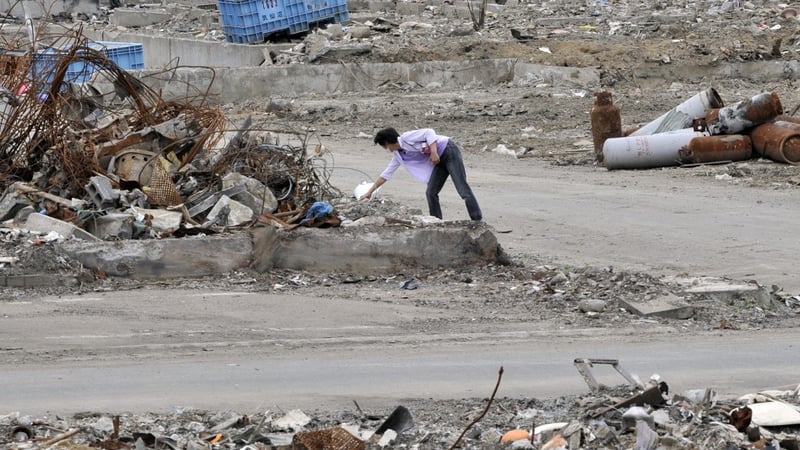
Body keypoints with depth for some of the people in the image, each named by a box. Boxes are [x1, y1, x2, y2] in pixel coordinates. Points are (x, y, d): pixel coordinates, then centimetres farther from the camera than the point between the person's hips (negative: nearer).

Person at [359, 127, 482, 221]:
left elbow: (429, 132, -20)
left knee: (463, 190, -14)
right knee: (431, 193, 1)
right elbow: (386, 174, 20)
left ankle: (478, 224, -17)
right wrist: (369, 192, 23)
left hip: (449, 151, -9)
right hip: (440, 160, 9)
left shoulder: (406, 138, -14)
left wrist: (434, 152, -26)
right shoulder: (398, 155, 12)